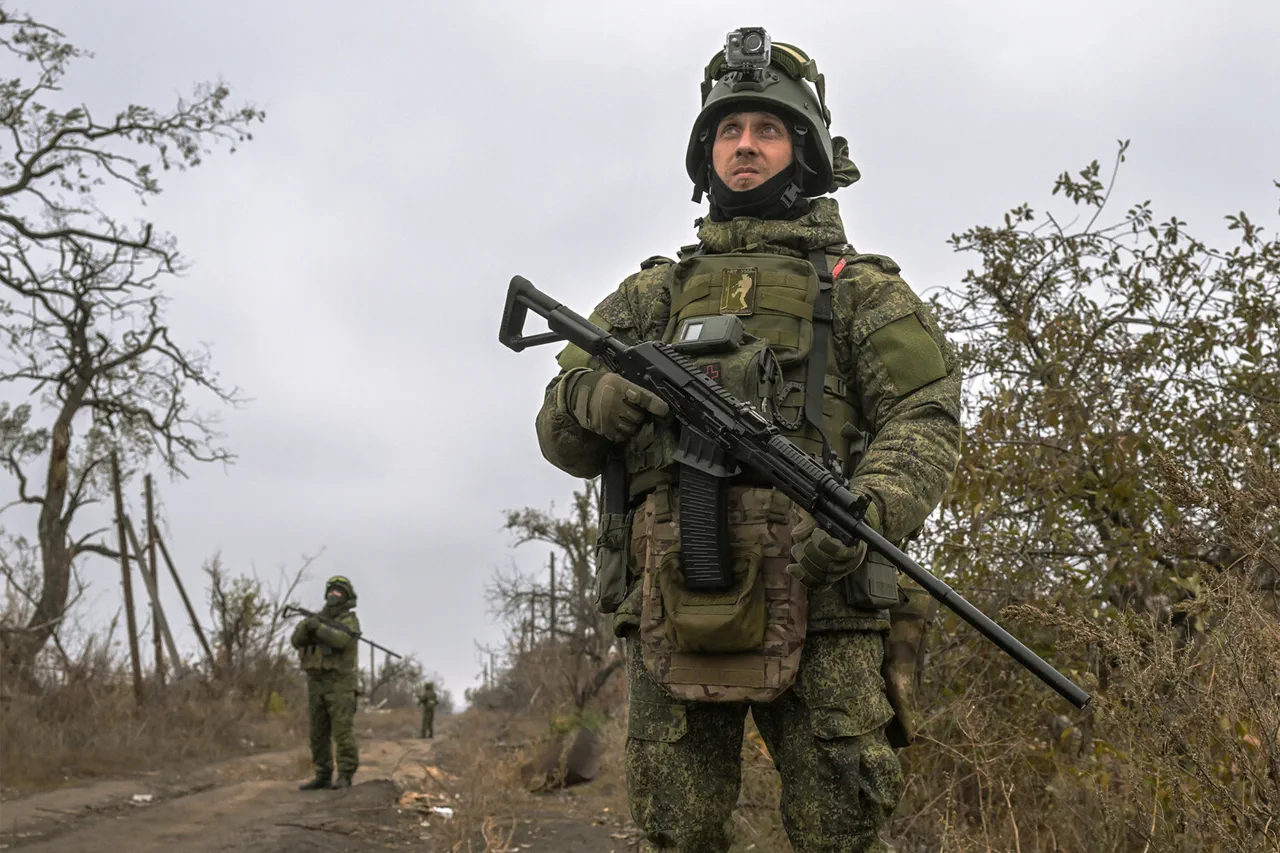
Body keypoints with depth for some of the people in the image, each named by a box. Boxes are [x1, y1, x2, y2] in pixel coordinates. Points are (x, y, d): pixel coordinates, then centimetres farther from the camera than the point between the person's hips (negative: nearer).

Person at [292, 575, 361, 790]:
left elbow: (341, 639, -23)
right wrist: (306, 625, -19)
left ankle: (345, 777, -5)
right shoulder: (318, 618, 15)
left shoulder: (350, 620, -2)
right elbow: (297, 640, 0)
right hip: (316, 685, 6)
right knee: (318, 733, 5)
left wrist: (318, 627, -27)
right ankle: (323, 777, 10)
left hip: (340, 685, -6)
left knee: (343, 732, -9)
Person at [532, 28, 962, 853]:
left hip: (819, 608, -2)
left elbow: (925, 416, 0)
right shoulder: (652, 294, 21)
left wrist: (872, 508, -20)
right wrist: (598, 397, -9)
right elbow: (560, 431, 16)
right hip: (672, 616, 3)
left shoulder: (861, 288, 13)